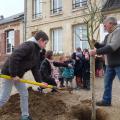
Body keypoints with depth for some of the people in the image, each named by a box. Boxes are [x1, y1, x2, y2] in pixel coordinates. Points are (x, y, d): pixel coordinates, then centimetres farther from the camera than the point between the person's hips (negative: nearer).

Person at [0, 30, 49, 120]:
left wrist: (39, 81, 4)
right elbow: (13, 57, -31)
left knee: (24, 94, 13)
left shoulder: (36, 51, 10)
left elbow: (35, 69, 12)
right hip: (9, 73, -10)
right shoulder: (29, 45, -21)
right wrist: (13, 74, -26)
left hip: (18, 75, 10)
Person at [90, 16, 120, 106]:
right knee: (107, 82, 15)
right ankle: (106, 100, 27)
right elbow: (105, 46, 18)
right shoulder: (109, 34, 15)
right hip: (110, 63, 9)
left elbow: (112, 47, -27)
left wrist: (97, 51, -24)